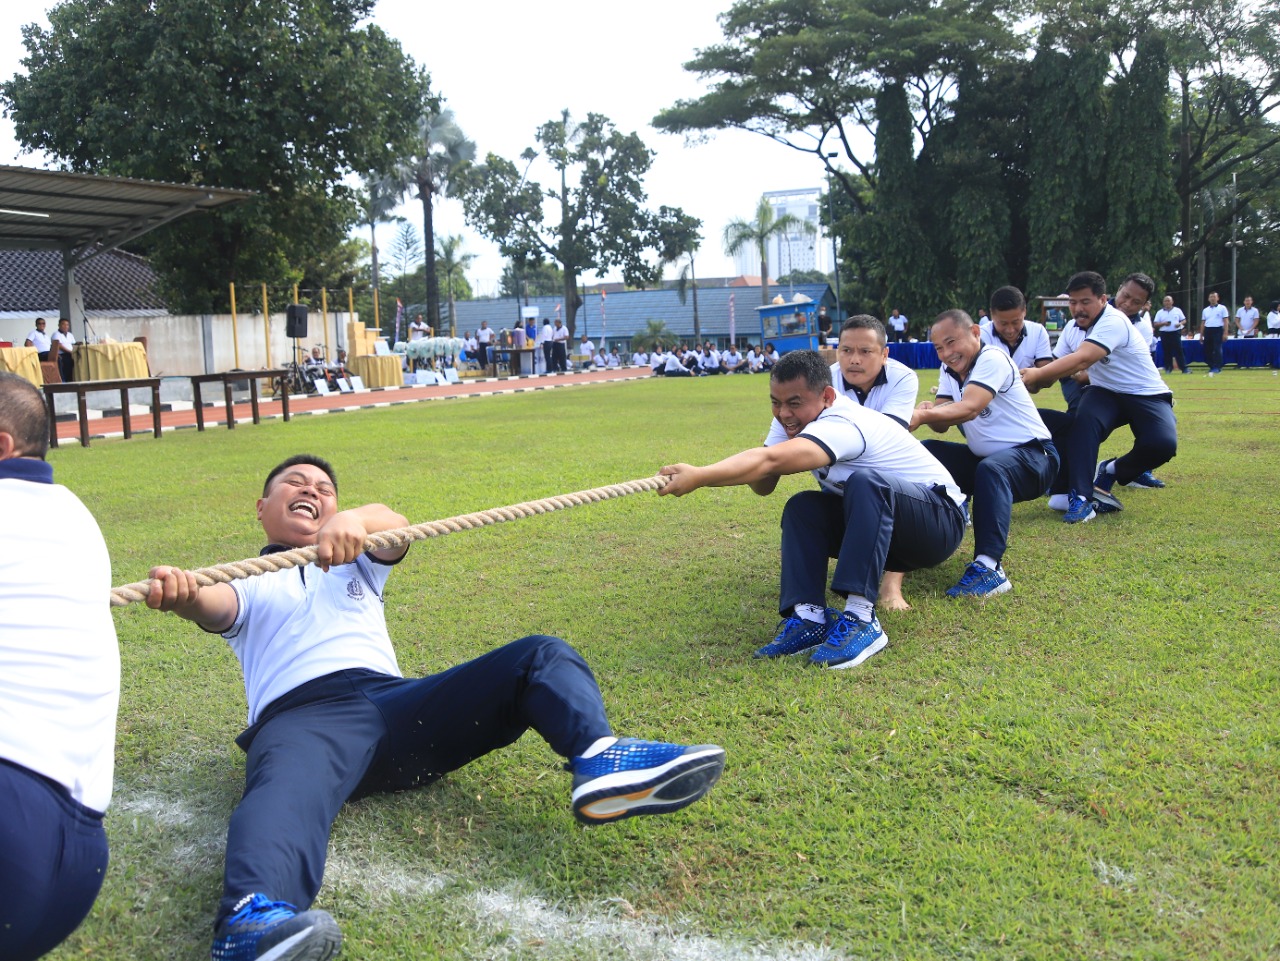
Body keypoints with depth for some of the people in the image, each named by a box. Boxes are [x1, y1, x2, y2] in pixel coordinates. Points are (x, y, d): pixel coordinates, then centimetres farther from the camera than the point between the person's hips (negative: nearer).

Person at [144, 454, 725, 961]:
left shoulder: (355, 565, 35)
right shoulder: (248, 586, 29)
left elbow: (393, 527, 8)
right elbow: (212, 607, 1)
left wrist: (354, 520, -20)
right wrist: (180, 595, -27)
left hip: (395, 705, 4)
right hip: (302, 716, -3)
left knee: (539, 658, -14)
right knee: (288, 790, -39)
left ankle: (599, 761, -42)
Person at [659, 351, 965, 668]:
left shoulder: (843, 425, -31)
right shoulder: (793, 419, -4)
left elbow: (770, 460, -46)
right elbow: (764, 485, -9)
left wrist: (698, 477, -55)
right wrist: (754, 474, -32)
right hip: (873, 523, 8)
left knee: (866, 482, -36)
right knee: (802, 508, -14)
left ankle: (860, 618, -40)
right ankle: (809, 616, -23)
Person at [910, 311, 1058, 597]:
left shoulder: (992, 358, -18)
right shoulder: (950, 369, 7)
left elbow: (969, 409, -35)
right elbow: (942, 424, -3)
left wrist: (923, 416, -49)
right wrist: (928, 413, -27)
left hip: (1032, 456, -8)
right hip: (983, 457, 8)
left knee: (991, 469, -39)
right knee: (925, 453, -7)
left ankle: (989, 567, -48)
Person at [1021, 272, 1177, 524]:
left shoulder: (1114, 322, -23)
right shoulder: (1073, 328, 3)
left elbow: (1081, 360, -38)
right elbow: (1056, 366, 3)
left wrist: (1036, 374, -46)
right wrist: (1035, 379, -18)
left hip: (1147, 396, -4)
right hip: (1105, 393, 5)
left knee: (1162, 445, -30)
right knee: (1085, 419, -31)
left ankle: (1113, 472, 0)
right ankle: (1080, 497, -30)